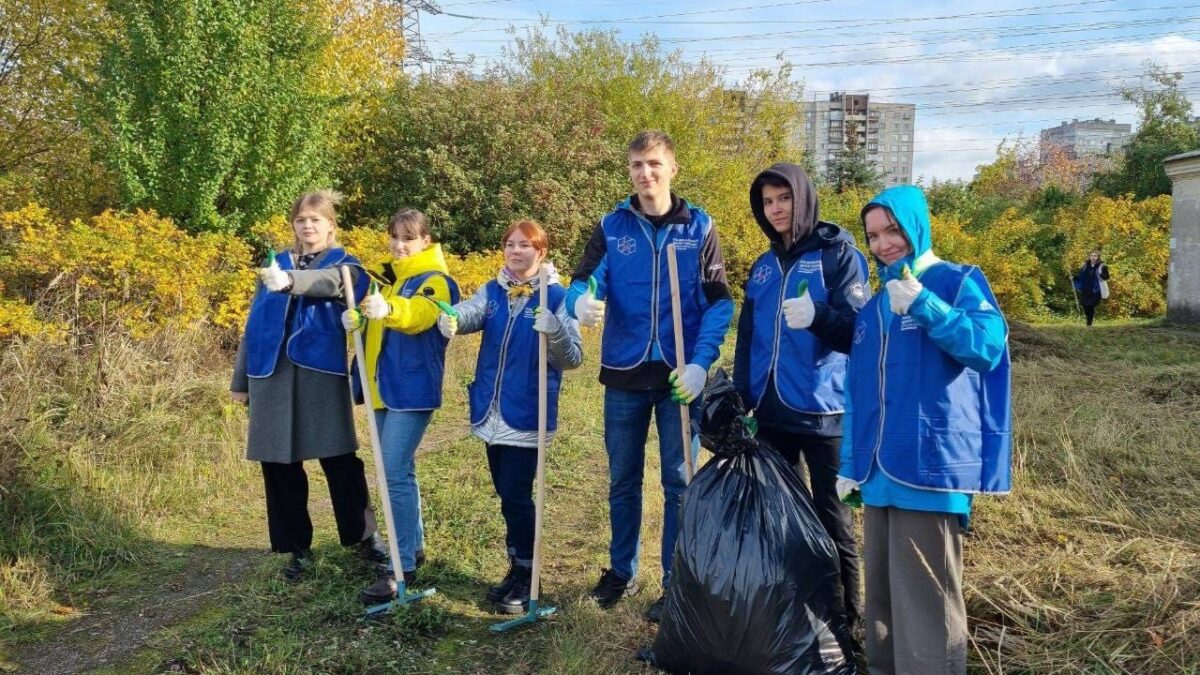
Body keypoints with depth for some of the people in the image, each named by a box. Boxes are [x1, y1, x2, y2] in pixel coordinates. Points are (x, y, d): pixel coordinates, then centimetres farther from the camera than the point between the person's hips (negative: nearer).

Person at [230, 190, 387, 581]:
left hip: (321, 374, -4)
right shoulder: (276, 264, 16)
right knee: (278, 465, 7)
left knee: (340, 462, -1)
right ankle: (298, 548, 20)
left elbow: (330, 282, -23)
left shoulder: (343, 264, 4)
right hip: (271, 375, 4)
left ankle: (365, 536, 17)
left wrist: (290, 280, -42)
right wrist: (240, 379, 14)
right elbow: (254, 324, 17)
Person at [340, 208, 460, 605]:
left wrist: (388, 309, -50)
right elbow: (370, 321, 17)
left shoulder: (435, 280, -8)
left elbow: (420, 314, -29)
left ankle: (402, 567, -8)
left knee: (394, 474, -13)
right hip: (384, 386, 8)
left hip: (413, 389, -8)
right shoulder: (384, 276, 17)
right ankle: (413, 546, 30)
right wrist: (354, 316, -7)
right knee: (400, 471, 16)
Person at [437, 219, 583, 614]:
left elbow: (573, 359, -13)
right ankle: (517, 569, 27)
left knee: (516, 495, -4)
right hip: (492, 414, 5)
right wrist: (450, 318, -38)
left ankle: (526, 578, 11)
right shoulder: (493, 291, 8)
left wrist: (554, 331, -33)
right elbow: (470, 311, -15)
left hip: (527, 415, -5)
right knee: (507, 495, 14)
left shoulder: (556, 296, -6)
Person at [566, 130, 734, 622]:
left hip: (680, 376, -1)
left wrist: (700, 363, -16)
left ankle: (677, 582, 20)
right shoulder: (611, 227, 3)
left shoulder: (699, 227, 0)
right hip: (624, 375, 2)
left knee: (679, 482, 6)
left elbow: (719, 302, -3)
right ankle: (621, 571, 31)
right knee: (623, 479, 13)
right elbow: (583, 282, -6)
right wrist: (582, 302, -31)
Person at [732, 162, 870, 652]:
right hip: (772, 412, 6)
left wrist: (817, 316, -29)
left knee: (831, 518, 3)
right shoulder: (763, 266, 13)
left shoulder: (838, 253, -4)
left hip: (823, 410, -6)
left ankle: (845, 616, 16)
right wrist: (741, 400, 11)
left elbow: (859, 329, -10)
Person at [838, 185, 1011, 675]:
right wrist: (850, 464, 17)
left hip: (931, 467, -7)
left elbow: (988, 347, -17)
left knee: (924, 596, -5)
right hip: (879, 471, 7)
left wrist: (924, 305, -25)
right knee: (882, 591, 14)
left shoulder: (959, 282, -1)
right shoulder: (873, 305, 17)